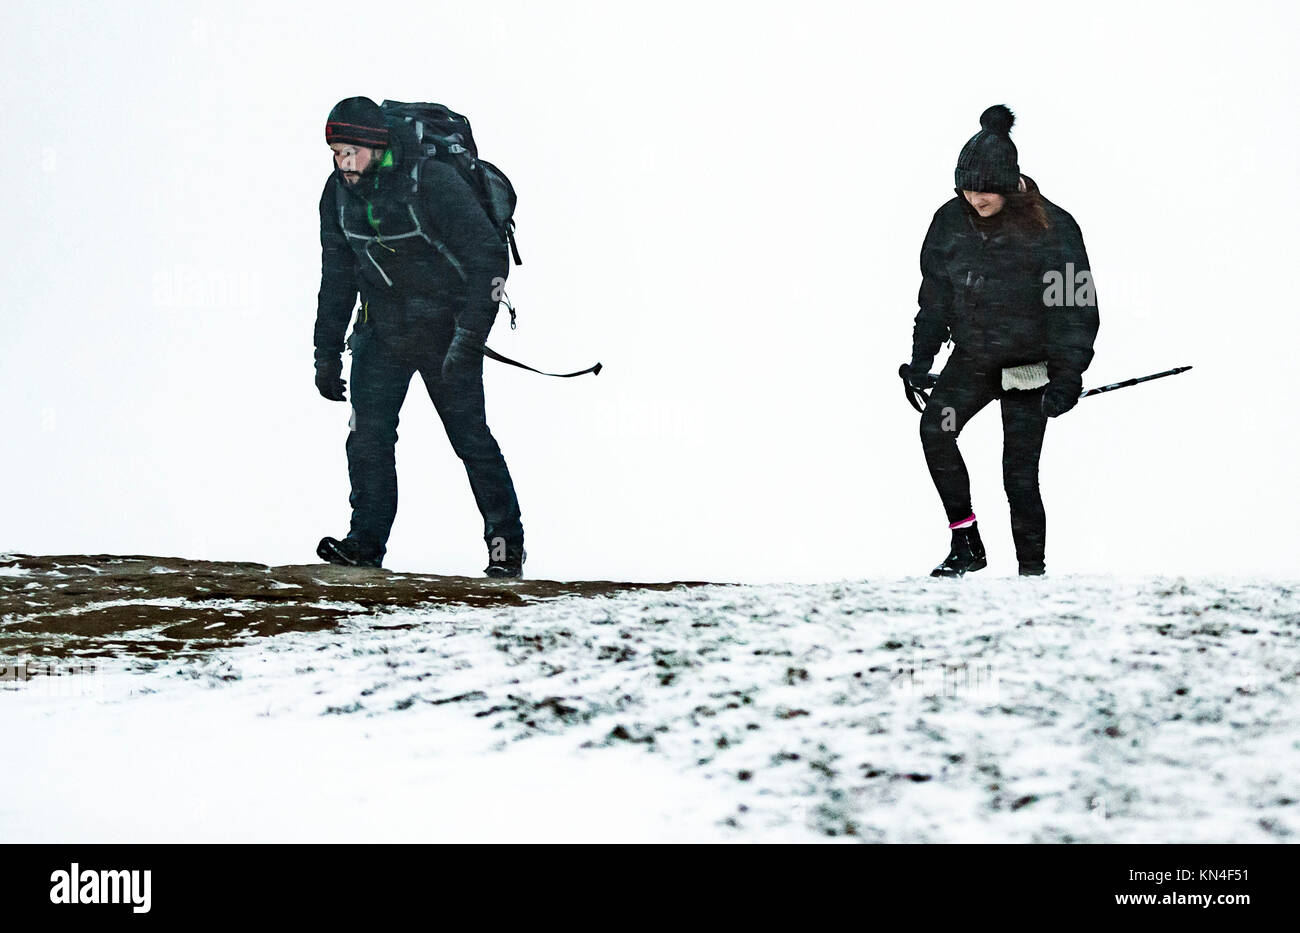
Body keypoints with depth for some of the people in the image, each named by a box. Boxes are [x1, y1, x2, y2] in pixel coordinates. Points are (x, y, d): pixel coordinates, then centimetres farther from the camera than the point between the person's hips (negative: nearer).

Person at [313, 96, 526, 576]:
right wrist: (327, 352, 9)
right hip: (381, 329, 5)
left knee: (470, 436, -3)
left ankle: (507, 541, 9)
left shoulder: (432, 181, -21)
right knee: (368, 435, -8)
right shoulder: (339, 192, -2)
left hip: (444, 326, -5)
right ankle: (366, 541, -2)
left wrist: (468, 337, -24)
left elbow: (490, 257, -19)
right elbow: (337, 276, 11)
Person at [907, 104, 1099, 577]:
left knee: (1020, 475, -5)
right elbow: (934, 293, 13)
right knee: (935, 428, -21)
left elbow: (1076, 305, -7)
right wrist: (922, 356, 8)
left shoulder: (1051, 228, -11)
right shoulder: (951, 221, 0)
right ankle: (966, 542, -13)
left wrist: (1068, 375, -13)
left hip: (1028, 365, -4)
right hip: (971, 358, 4)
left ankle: (1032, 569, 10)